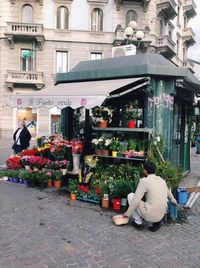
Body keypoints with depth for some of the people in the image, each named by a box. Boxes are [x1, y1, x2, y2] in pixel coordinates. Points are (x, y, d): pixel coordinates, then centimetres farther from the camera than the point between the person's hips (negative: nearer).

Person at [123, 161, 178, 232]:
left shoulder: (144, 181, -11)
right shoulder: (162, 180, 8)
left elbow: (136, 199, -14)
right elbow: (168, 192, 29)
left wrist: (128, 213, -1)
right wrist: (173, 200, 51)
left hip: (150, 216, -6)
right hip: (161, 215, 7)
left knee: (130, 196, 8)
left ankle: (138, 223, 14)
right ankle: (157, 222, 14)